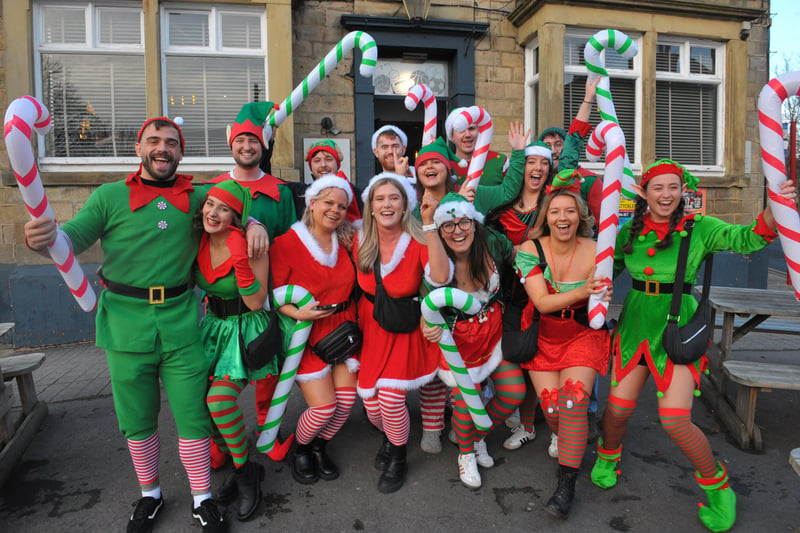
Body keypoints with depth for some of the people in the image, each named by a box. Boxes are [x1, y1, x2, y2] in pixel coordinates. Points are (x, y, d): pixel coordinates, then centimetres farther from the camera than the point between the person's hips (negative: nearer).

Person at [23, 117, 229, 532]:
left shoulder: (197, 199, 6)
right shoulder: (111, 196, 2)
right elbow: (75, 235, -9)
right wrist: (48, 235, -32)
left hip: (180, 322, 0)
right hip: (127, 323, 0)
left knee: (192, 415, 6)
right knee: (137, 419, 13)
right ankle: (150, 495, 36)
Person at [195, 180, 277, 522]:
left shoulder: (250, 247, -19)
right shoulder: (199, 243, -3)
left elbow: (256, 303, -20)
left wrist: (241, 261, -32)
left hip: (246, 330, -6)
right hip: (214, 327, 6)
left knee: (219, 399, -20)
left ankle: (246, 470, 6)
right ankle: (240, 464, 20)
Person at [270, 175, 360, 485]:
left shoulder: (347, 241, 3)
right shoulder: (287, 243, -11)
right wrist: (298, 313, -23)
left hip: (343, 329, 5)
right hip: (308, 332, -4)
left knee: (347, 399, -1)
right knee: (324, 406, -7)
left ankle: (319, 447, 29)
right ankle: (300, 450, 26)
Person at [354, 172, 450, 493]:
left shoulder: (418, 241, -15)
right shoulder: (360, 241, -4)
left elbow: (440, 276, -35)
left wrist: (429, 223, -35)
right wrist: (353, 323, 3)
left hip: (405, 330, -3)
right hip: (370, 328, 3)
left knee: (391, 397, -12)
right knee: (371, 403, 2)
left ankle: (398, 460, 20)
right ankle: (388, 437, 40)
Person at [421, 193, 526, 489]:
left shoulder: (493, 244, -16)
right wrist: (428, 325, -44)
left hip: (494, 330, 4)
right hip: (458, 338, -3)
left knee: (514, 392, 3)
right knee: (466, 395, -7)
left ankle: (478, 438, 33)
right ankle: (466, 454, 27)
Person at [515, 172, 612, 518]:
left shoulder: (595, 252, -10)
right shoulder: (530, 250, -11)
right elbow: (542, 302, -20)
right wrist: (582, 293, -33)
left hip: (582, 335, 0)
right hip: (542, 337, 1)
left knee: (573, 400, -18)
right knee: (552, 406, -9)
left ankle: (567, 485, -3)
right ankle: (568, 444, 27)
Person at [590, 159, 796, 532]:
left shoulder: (698, 228, -5)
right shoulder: (629, 231, 3)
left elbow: (745, 239, -20)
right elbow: (609, 267, 15)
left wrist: (772, 211, -38)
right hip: (635, 324, 3)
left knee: (675, 421, -10)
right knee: (618, 408, 3)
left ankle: (717, 487, 20)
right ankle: (608, 457, 38)